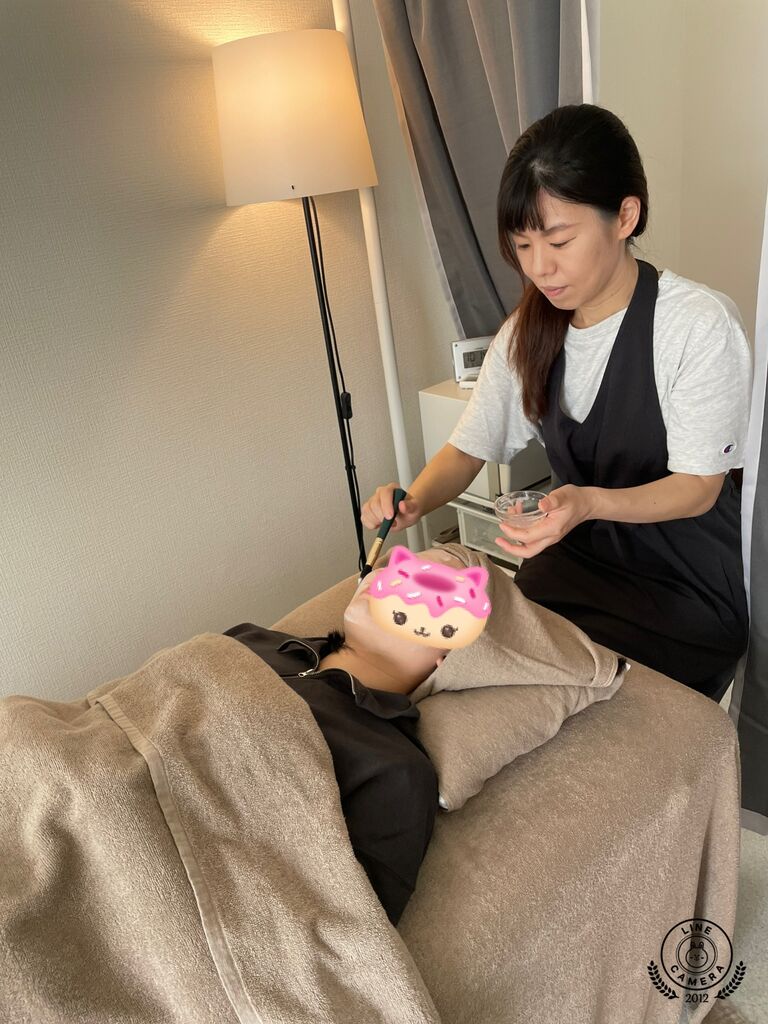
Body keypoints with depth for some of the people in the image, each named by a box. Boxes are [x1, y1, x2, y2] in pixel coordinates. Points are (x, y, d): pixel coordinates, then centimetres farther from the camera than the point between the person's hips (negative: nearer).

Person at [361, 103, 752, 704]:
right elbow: (469, 448, 1)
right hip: (572, 563, 5)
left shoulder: (701, 325, -17)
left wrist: (591, 502, -35)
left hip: (688, 592, -4)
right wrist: (414, 502, -21)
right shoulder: (527, 333, 0)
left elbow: (698, 486, -15)